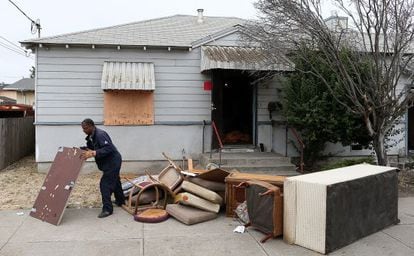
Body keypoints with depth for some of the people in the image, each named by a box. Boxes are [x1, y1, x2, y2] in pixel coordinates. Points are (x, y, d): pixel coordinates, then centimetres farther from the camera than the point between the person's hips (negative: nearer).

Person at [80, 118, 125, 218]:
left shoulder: (100, 134, -25)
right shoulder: (91, 136, 6)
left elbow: (108, 148, -34)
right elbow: (90, 147, 20)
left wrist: (93, 153, -38)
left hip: (112, 162, -11)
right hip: (111, 162, 11)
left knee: (105, 184, -13)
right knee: (115, 181, 26)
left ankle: (107, 209, -7)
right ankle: (120, 201, 45)